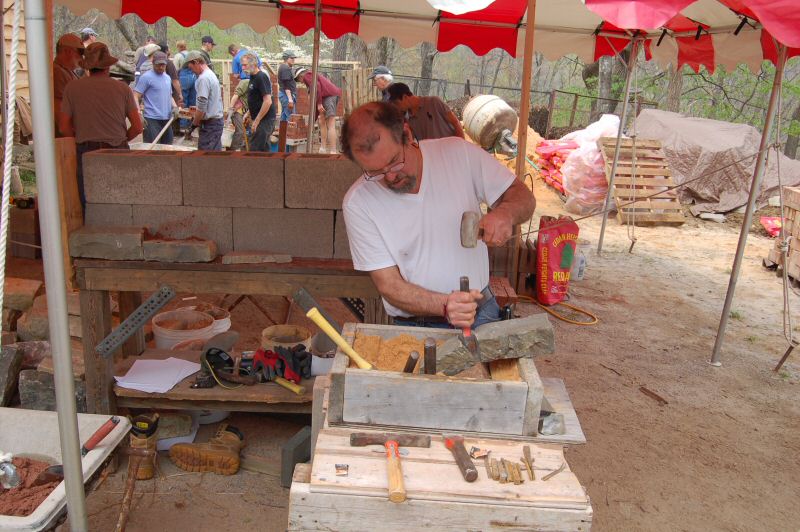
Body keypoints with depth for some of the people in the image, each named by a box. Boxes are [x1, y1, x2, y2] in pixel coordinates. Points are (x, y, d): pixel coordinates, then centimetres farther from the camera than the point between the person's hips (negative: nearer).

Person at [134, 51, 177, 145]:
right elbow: (136, 96, -9)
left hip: (166, 119, 7)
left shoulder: (167, 78, 16)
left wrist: (174, 106, 7)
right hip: (151, 119, -7)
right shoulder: (146, 77, -6)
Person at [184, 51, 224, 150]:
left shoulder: (203, 78, -18)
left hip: (209, 123, -10)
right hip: (217, 120, 10)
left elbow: (201, 107, -20)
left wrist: (193, 125, -11)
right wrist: (195, 119, 17)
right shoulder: (211, 74, 12)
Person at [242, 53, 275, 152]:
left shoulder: (261, 77, -17)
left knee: (255, 149, -9)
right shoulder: (253, 77, 13)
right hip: (261, 119, 10)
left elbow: (268, 101, -24)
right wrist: (249, 114, 19)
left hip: (264, 120, -10)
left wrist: (256, 121, -21)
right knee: (264, 149, 15)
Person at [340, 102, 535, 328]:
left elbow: (523, 196, 4)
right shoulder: (357, 203, -9)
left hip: (481, 313, 0)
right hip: (413, 326, 0)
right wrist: (444, 305, -26)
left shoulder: (459, 152, -6)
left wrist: (505, 212, -20)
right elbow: (389, 285, -9)